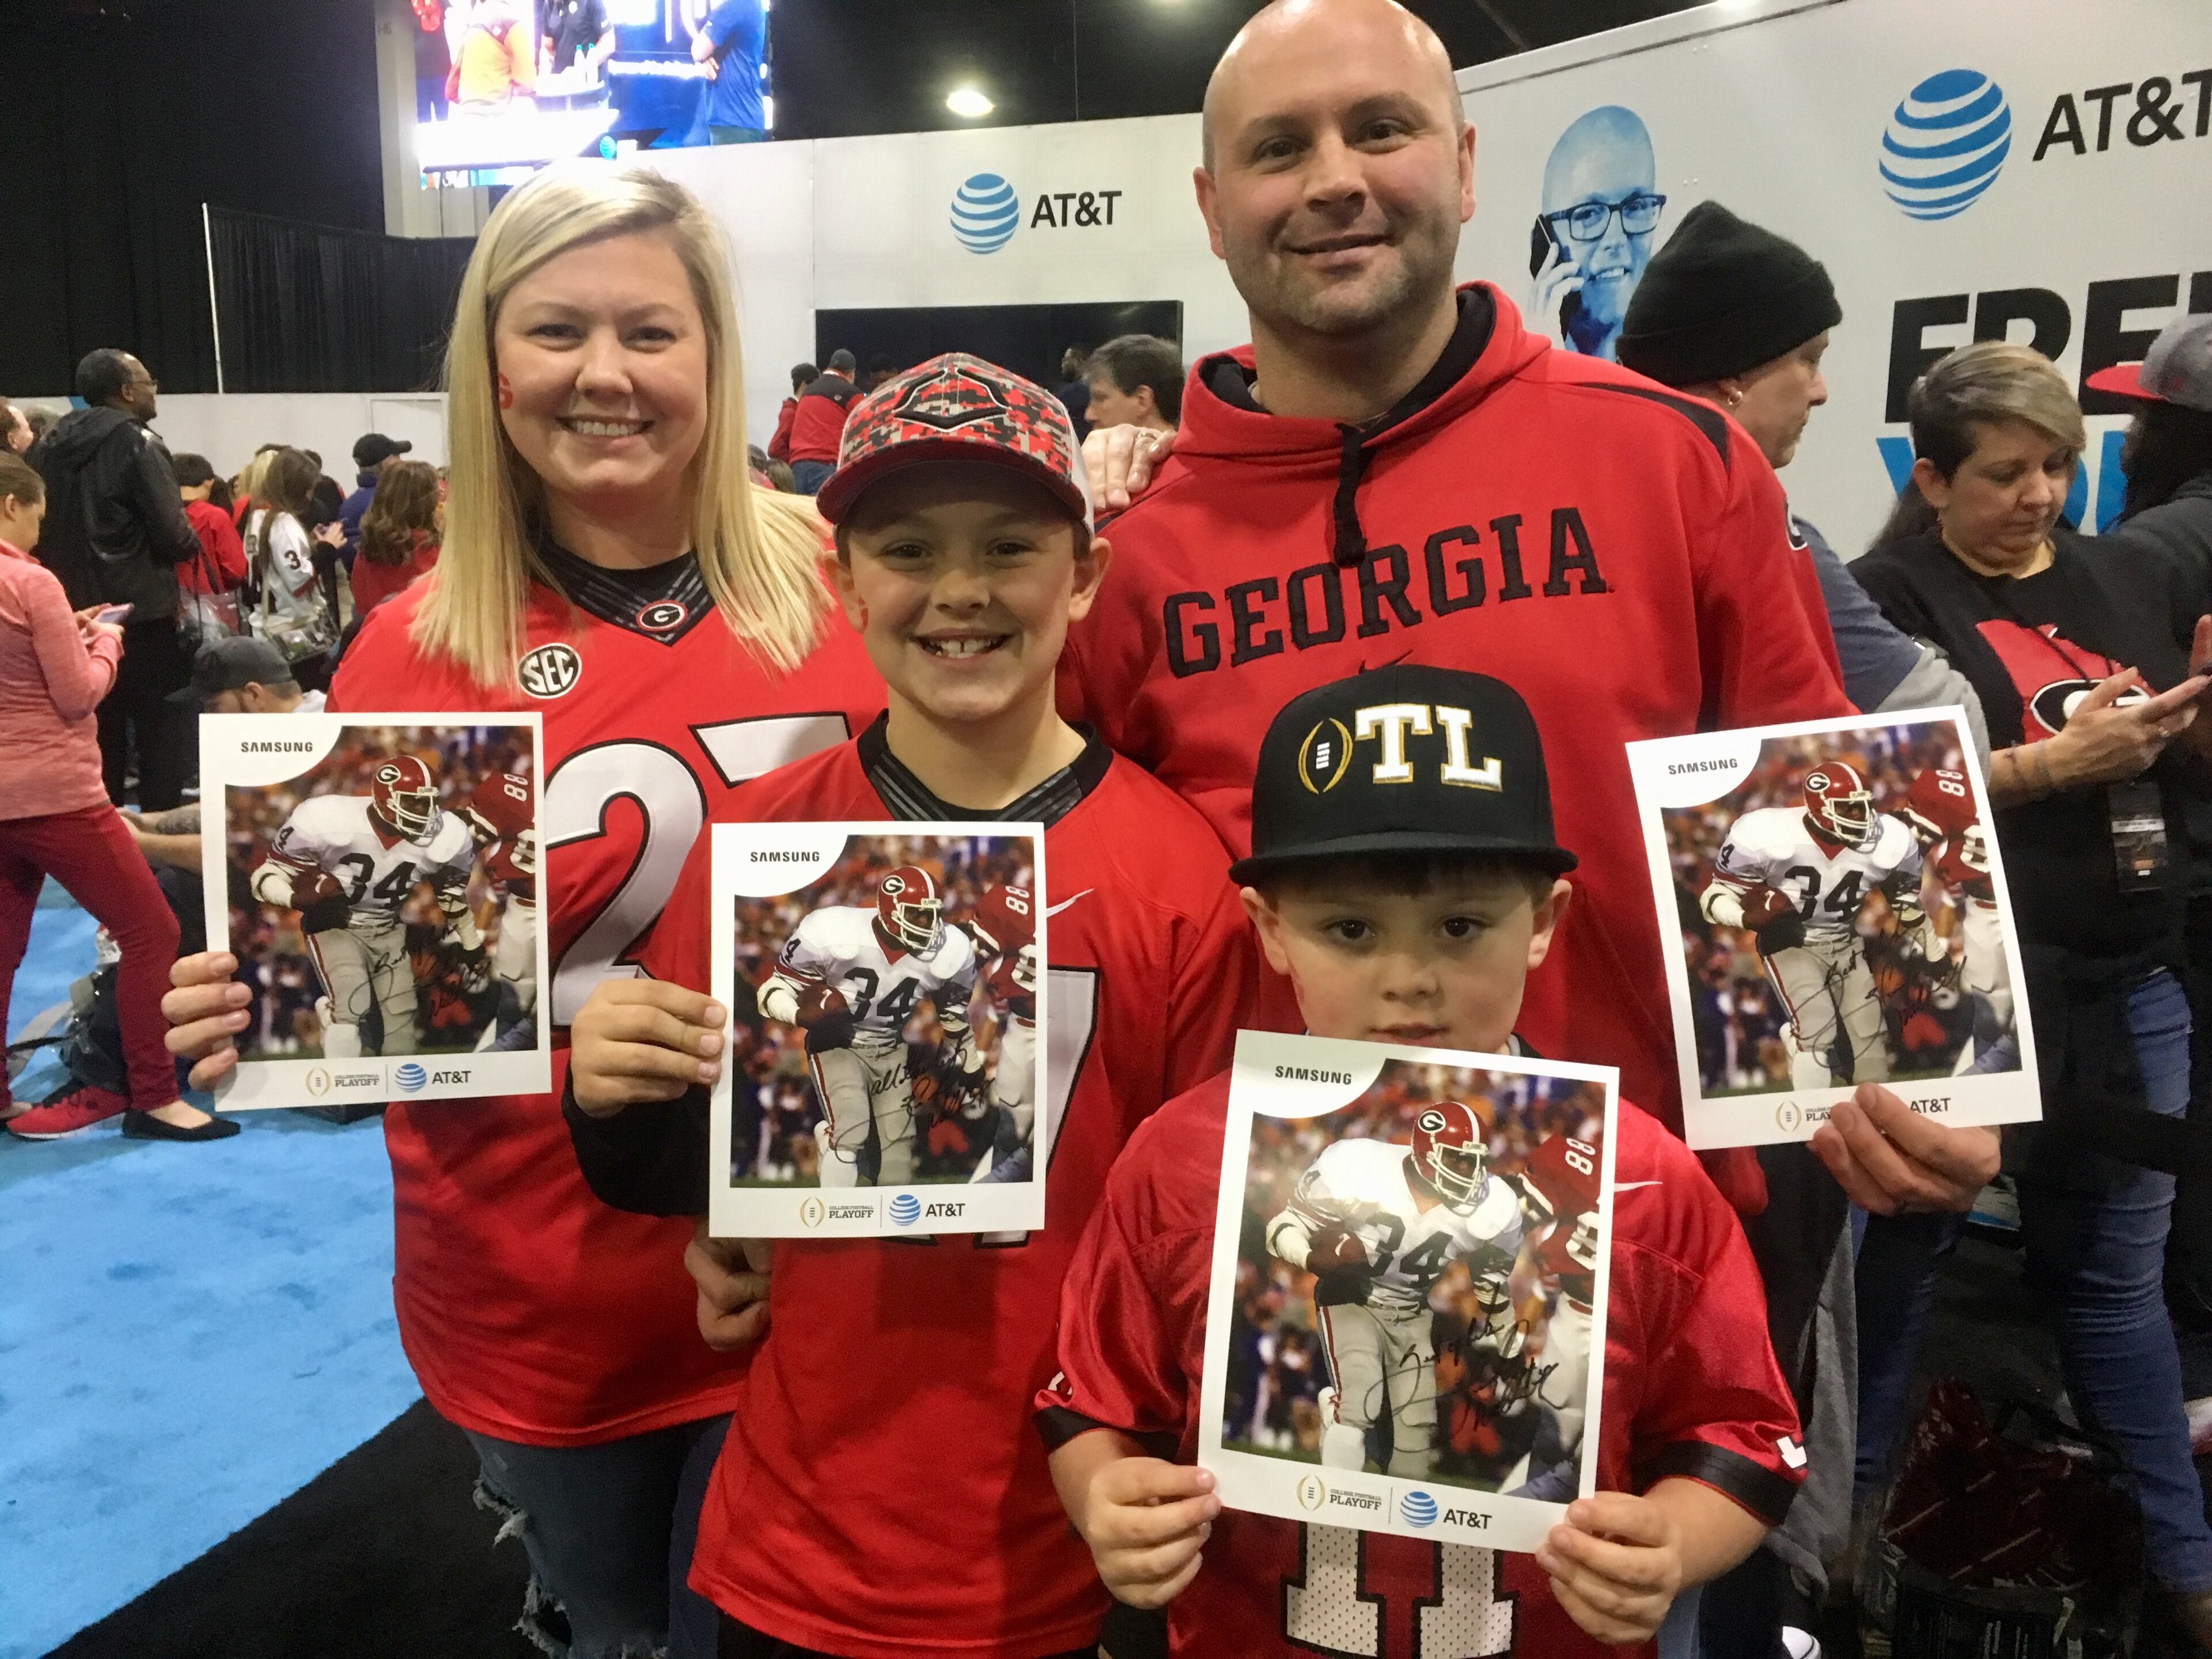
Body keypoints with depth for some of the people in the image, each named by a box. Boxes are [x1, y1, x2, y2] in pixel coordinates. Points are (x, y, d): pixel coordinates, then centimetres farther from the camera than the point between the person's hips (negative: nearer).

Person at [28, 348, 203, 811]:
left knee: (99, 738, 15)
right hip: (141, 615, -7)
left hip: (75, 613, 7)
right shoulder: (136, 443, -11)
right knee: (161, 738, -1)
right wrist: (191, 543, 4)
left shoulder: (50, 446, 9)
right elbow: (175, 538, -16)